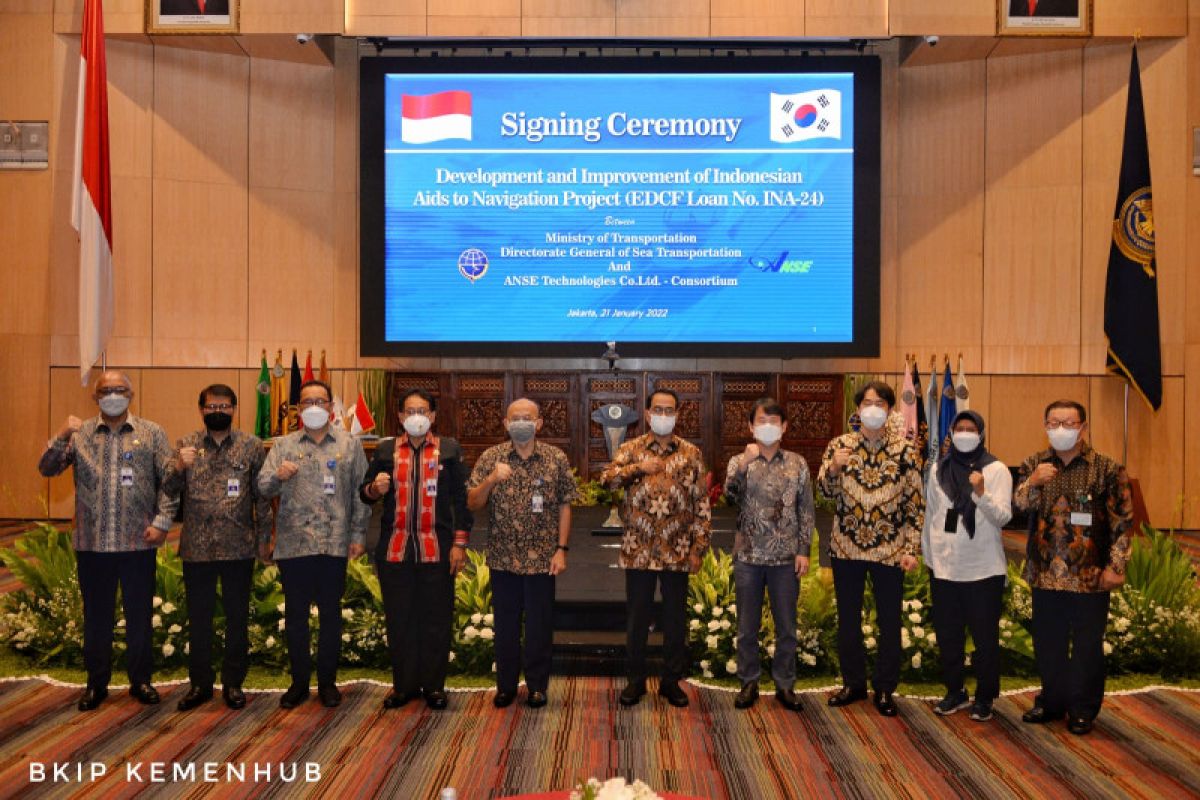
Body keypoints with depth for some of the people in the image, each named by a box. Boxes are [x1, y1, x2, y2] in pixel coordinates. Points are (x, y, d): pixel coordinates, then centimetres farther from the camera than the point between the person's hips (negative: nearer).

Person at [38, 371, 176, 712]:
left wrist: (162, 521, -7)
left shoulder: (152, 433, 3)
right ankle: (96, 683, 23)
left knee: (140, 614, 8)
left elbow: (170, 479, 1)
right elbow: (47, 469, 2)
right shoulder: (80, 434, 8)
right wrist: (62, 438, -15)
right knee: (96, 616, 11)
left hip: (138, 542, -1)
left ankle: (140, 680, 21)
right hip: (92, 543, 1)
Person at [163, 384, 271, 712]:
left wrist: (264, 538, 0)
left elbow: (263, 496, 3)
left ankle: (233, 682, 22)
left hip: (239, 548, -1)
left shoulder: (252, 446, 1)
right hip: (196, 547, 1)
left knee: (237, 617, 8)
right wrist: (179, 467, -17)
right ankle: (200, 683, 24)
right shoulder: (186, 445, 5)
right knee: (198, 617, 11)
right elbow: (168, 491, 3)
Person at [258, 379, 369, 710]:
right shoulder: (284, 445, 7)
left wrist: (359, 534, -1)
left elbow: (360, 493, 5)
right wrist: (278, 476, -22)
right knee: (295, 615, 8)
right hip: (293, 544, 1)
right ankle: (299, 681, 21)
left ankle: (327, 681, 20)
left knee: (331, 614, 7)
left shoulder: (350, 444, 7)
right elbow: (263, 487, 0)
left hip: (334, 544, 0)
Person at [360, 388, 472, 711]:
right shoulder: (386, 450, 11)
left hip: (436, 550, -2)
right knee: (399, 620, 7)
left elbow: (461, 498, 3)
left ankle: (434, 685, 16)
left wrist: (460, 542, -3)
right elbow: (365, 493, 15)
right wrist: (375, 488, -9)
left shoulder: (449, 449, 6)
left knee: (436, 620, 3)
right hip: (394, 549, 2)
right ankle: (403, 684, 20)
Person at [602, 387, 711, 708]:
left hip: (677, 552, 1)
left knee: (676, 619, 9)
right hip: (638, 551, -1)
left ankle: (671, 681, 23)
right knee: (637, 618, 8)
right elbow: (607, 480, -15)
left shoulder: (691, 453, 4)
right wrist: (638, 468, -29)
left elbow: (701, 504, 4)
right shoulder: (630, 449, 2)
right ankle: (636, 680, 22)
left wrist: (698, 548, -2)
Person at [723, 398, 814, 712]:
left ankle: (785, 684, 22)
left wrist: (803, 551, -2)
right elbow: (731, 492, -17)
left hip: (786, 557, 0)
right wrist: (745, 463, -31)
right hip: (748, 556, 0)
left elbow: (806, 511, 4)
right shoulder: (740, 462, 1)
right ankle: (749, 682, 22)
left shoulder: (797, 463, 3)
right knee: (747, 626, 9)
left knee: (786, 626, 8)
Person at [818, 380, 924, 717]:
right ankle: (853, 683, 26)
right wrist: (833, 468, -23)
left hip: (889, 550, -1)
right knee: (848, 620, 11)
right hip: (847, 547, 1)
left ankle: (885, 689, 21)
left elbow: (915, 502, -1)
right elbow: (827, 491, -2)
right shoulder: (840, 444, 2)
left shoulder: (904, 450, -2)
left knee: (889, 622, 6)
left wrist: (912, 548, -7)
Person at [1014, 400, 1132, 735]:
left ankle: (1083, 709, 21)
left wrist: (1115, 566, -8)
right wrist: (1033, 482, -23)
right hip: (1045, 573, 3)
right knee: (1047, 643, 13)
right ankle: (1052, 701, 28)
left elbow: (1122, 521, -3)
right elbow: (1018, 504, -3)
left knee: (1087, 645, 7)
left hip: (1090, 577, -3)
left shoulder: (1107, 469, -4)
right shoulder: (1035, 464, 7)